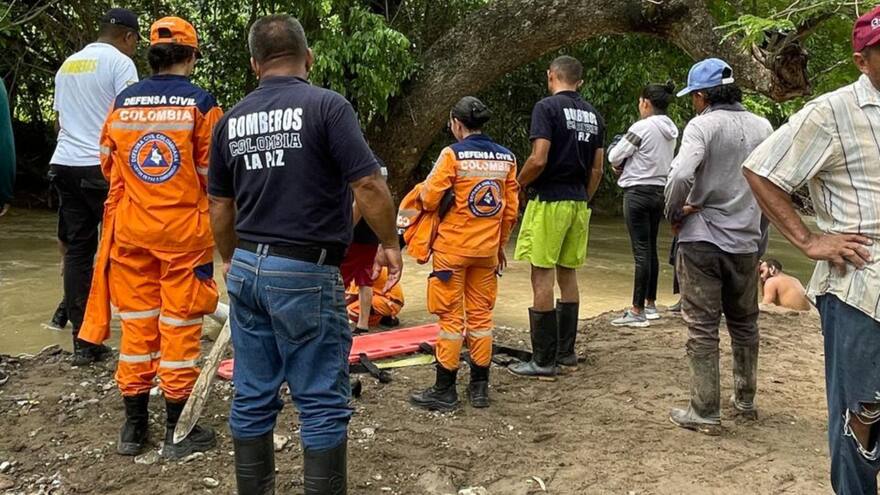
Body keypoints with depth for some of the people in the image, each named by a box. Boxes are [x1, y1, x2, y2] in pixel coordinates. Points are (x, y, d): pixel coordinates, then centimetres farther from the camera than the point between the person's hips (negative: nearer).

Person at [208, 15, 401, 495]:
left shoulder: (231, 120, 8)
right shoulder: (326, 105, -9)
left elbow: (220, 208, 14)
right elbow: (369, 186, -14)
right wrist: (390, 245, 1)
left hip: (247, 270, 6)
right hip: (305, 274, -6)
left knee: (252, 399, 14)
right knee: (323, 403, 4)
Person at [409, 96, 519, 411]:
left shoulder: (453, 154, -11)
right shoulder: (506, 158, 4)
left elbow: (429, 199, -12)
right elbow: (511, 209, 8)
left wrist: (425, 189, 11)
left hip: (453, 248, -5)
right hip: (487, 250, 5)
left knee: (451, 317, 2)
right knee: (481, 315, 12)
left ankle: (445, 391, 7)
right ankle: (480, 387, 17)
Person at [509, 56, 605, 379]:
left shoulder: (547, 107, -9)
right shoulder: (593, 115, 12)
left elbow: (539, 160, -18)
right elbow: (597, 169, 13)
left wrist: (518, 184, -2)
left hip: (549, 199, -7)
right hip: (578, 202, 7)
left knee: (543, 276, -3)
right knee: (568, 273, 14)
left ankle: (544, 361, 0)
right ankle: (567, 354, 21)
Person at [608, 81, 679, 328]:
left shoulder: (642, 127, -16)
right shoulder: (671, 130, 8)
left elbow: (614, 157, -10)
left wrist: (619, 164, 12)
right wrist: (628, 164, 11)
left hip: (638, 191, -8)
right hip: (660, 190, 8)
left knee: (642, 251, -7)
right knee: (651, 249, 16)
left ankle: (637, 311, -3)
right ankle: (650, 304, 24)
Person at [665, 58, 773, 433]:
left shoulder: (702, 125, -12)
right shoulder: (762, 127, 4)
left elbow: (681, 176, -24)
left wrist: (673, 214, -8)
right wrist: (754, 215, 14)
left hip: (703, 238, -5)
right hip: (747, 240, 5)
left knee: (702, 328, 2)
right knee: (744, 324, 20)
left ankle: (705, 412, 5)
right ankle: (745, 400, 32)